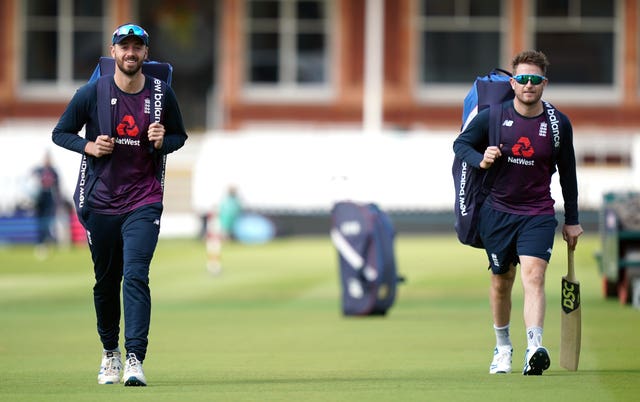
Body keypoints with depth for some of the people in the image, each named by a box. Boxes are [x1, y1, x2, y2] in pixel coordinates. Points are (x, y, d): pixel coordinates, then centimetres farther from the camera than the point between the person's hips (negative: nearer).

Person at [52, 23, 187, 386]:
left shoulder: (162, 94, 0)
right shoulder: (91, 94, -3)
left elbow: (180, 136, 13)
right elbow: (61, 133, 7)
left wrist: (162, 142, -10)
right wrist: (89, 147, -12)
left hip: (144, 202, -1)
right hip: (101, 202, 1)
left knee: (136, 275, -16)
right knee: (106, 281, 11)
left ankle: (135, 359, -20)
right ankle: (110, 352, 30)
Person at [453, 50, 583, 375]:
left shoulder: (559, 124, -2)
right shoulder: (493, 116, -4)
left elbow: (567, 174, 8)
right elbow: (460, 143, 8)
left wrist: (572, 221, 11)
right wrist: (481, 160, -15)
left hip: (538, 214, -1)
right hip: (497, 211, 1)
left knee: (533, 276, -19)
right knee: (501, 280, 11)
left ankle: (534, 349, -33)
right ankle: (502, 347, 31)